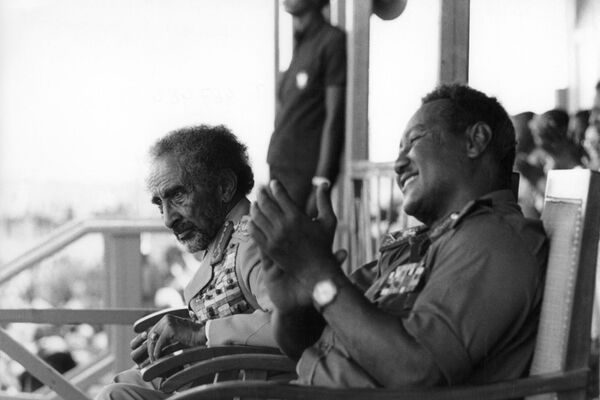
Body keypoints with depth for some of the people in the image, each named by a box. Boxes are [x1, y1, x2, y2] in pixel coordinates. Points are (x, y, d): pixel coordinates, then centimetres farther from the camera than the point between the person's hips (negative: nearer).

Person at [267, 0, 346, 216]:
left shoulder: (332, 41, -7)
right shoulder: (299, 43, 15)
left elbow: (334, 118, -11)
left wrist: (320, 184, -16)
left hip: (304, 174, -7)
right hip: (279, 170, 7)